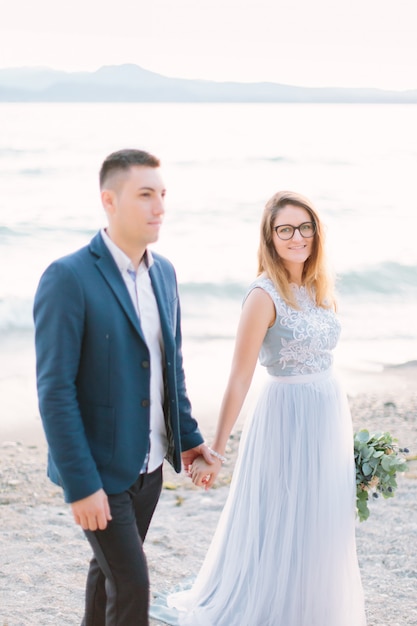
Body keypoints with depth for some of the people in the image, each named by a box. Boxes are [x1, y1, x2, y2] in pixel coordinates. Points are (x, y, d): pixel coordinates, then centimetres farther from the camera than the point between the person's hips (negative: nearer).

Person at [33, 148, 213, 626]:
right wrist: (80, 485, -21)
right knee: (131, 585, -3)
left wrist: (188, 437, 12)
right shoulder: (68, 278, -20)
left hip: (149, 463, 7)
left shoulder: (163, 272, 4)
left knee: (110, 568, 21)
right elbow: (54, 390, -21)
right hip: (98, 469, -7)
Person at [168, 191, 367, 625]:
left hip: (331, 414, 7)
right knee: (279, 532, 3)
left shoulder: (320, 288, 7)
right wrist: (215, 452, -15)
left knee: (321, 533, 15)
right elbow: (239, 379, -16)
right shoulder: (265, 295, -14)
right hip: (288, 420, -7)